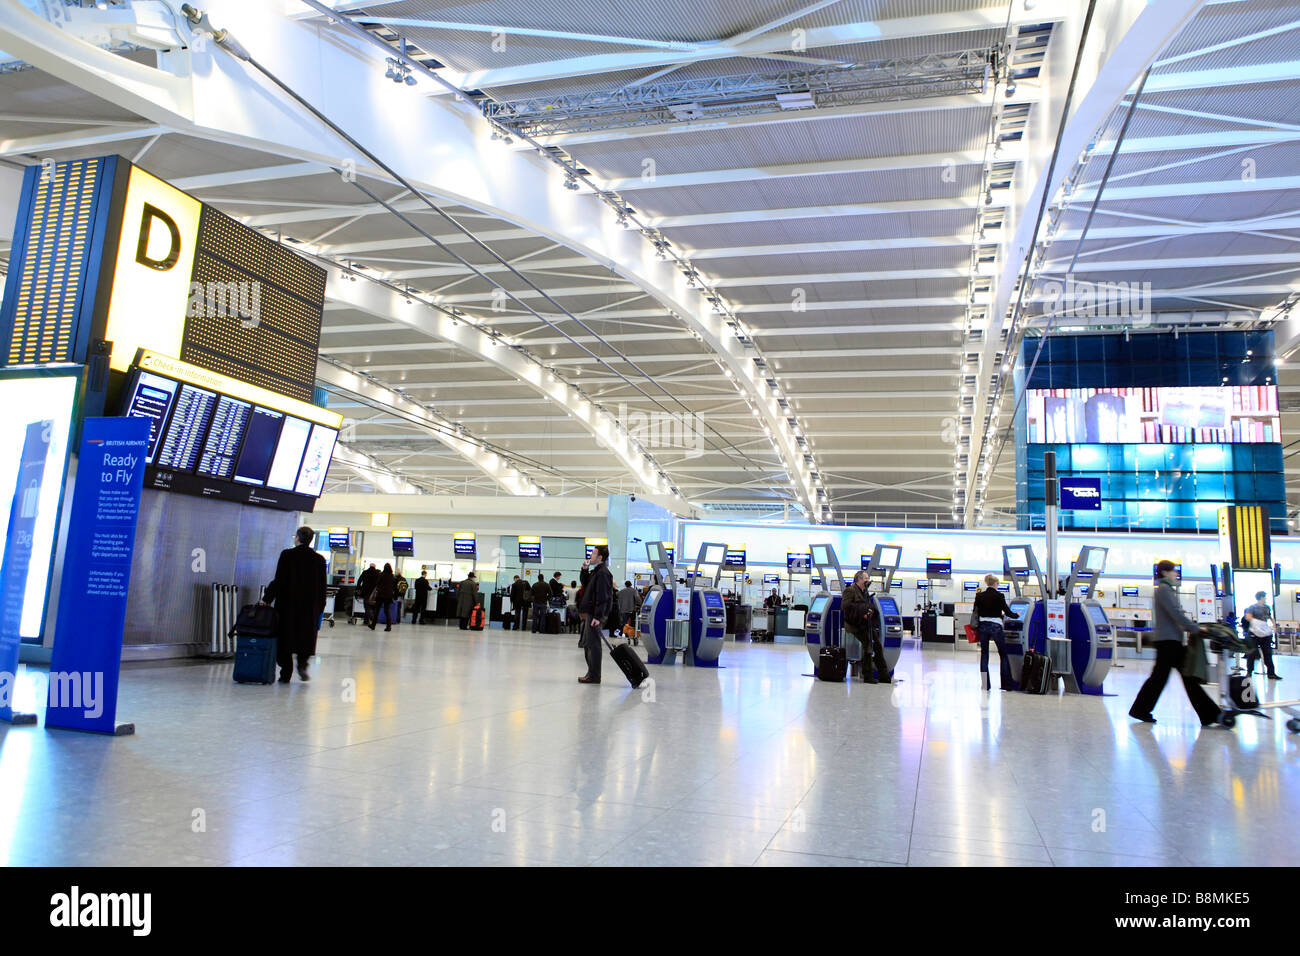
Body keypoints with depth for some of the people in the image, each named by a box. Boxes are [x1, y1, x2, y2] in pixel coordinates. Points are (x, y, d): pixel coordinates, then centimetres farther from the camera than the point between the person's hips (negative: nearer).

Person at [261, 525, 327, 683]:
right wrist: (320, 608, 11)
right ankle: (302, 664, -6)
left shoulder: (287, 555, -7)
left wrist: (266, 599, -1)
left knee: (285, 638, 7)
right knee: (305, 638, 14)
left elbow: (279, 581, -10)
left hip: (287, 604, -2)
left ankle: (286, 673, 8)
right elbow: (322, 587, 4)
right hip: (309, 607, 2)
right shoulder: (319, 560, 2)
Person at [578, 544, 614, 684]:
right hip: (589, 613, 11)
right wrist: (584, 570, 11)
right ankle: (591, 673, 23)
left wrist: (598, 617, -24)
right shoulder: (596, 571, 16)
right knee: (587, 643, 15)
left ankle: (594, 676, -2)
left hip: (595, 614, -11)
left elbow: (602, 596, -20)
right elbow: (586, 584, 26)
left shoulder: (602, 573, -15)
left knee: (593, 644, -7)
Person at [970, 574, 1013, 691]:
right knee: (1003, 654, 7)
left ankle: (985, 684, 8)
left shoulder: (979, 596, 3)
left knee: (984, 654, 8)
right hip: (995, 626, -4)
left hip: (982, 626, 4)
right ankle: (1005, 684, 7)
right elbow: (1007, 612, -5)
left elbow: (975, 612, 6)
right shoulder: (999, 596, -8)